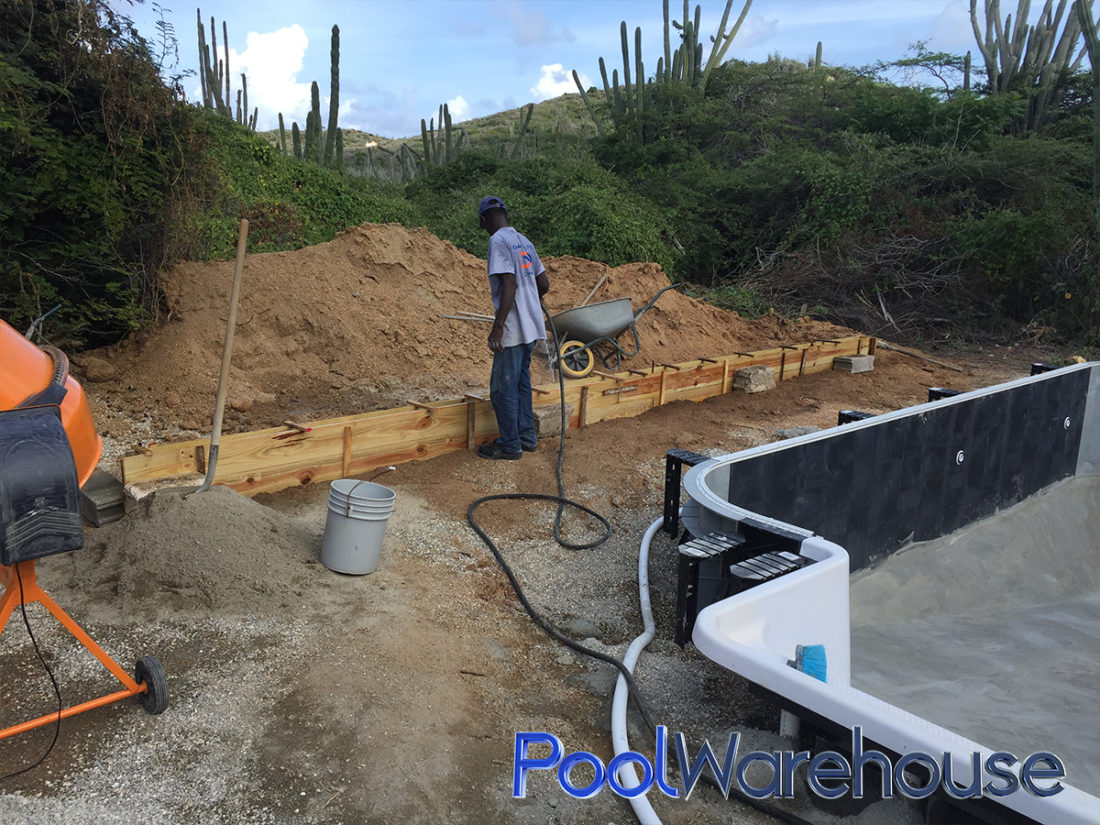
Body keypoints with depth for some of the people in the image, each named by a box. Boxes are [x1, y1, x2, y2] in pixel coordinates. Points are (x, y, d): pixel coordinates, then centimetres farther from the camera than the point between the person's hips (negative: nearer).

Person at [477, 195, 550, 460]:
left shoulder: (498, 241, -12)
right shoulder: (524, 242, 14)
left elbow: (509, 284, -22)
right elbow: (544, 283, 18)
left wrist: (497, 327, -22)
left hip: (513, 329, -9)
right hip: (530, 327, 9)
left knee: (503, 388, 1)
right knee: (521, 382, 18)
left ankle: (510, 445, 8)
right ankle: (526, 436, 26)